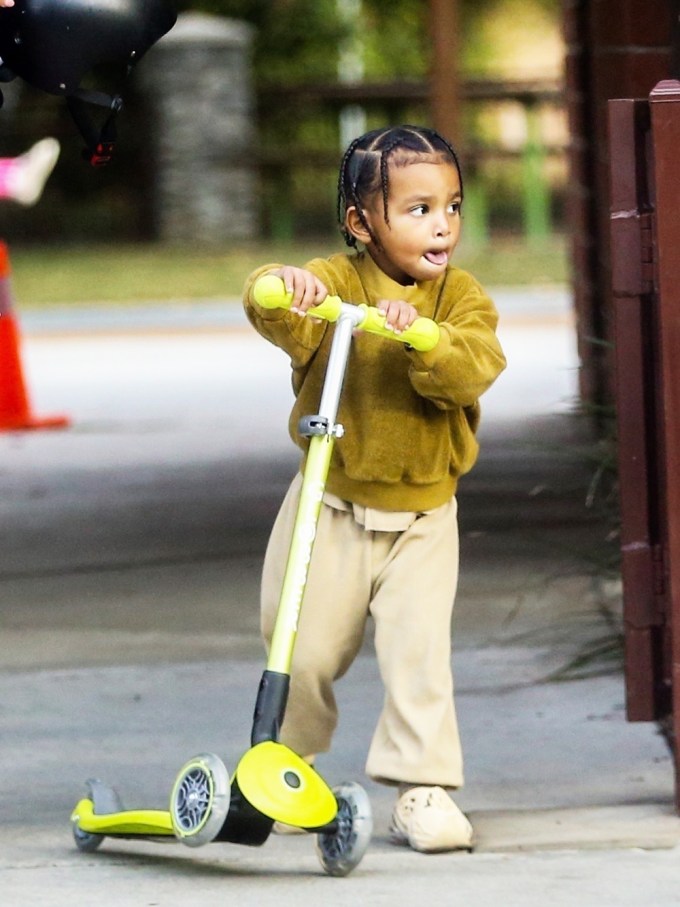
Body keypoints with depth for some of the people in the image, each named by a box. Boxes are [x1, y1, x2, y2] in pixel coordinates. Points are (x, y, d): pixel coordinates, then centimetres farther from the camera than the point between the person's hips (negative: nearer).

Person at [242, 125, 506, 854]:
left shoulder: (461, 298, -3)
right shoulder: (334, 283, -9)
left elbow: (473, 371, -21)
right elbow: (277, 315, -28)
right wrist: (282, 289, -51)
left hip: (421, 517, 1)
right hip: (331, 510, -1)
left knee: (418, 651, -11)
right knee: (304, 650, 6)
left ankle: (423, 790, -3)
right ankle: (287, 766, 33)